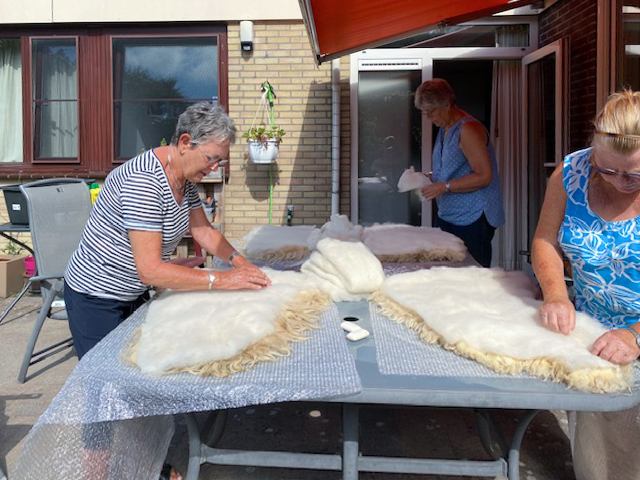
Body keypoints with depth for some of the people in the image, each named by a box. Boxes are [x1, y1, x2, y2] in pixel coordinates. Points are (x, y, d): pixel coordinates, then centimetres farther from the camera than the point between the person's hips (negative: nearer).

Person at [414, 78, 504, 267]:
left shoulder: (468, 129, -13)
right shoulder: (444, 129, 15)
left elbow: (484, 176, -19)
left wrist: (445, 186, -19)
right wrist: (430, 177, 9)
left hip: (472, 219, -8)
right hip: (446, 216, 9)